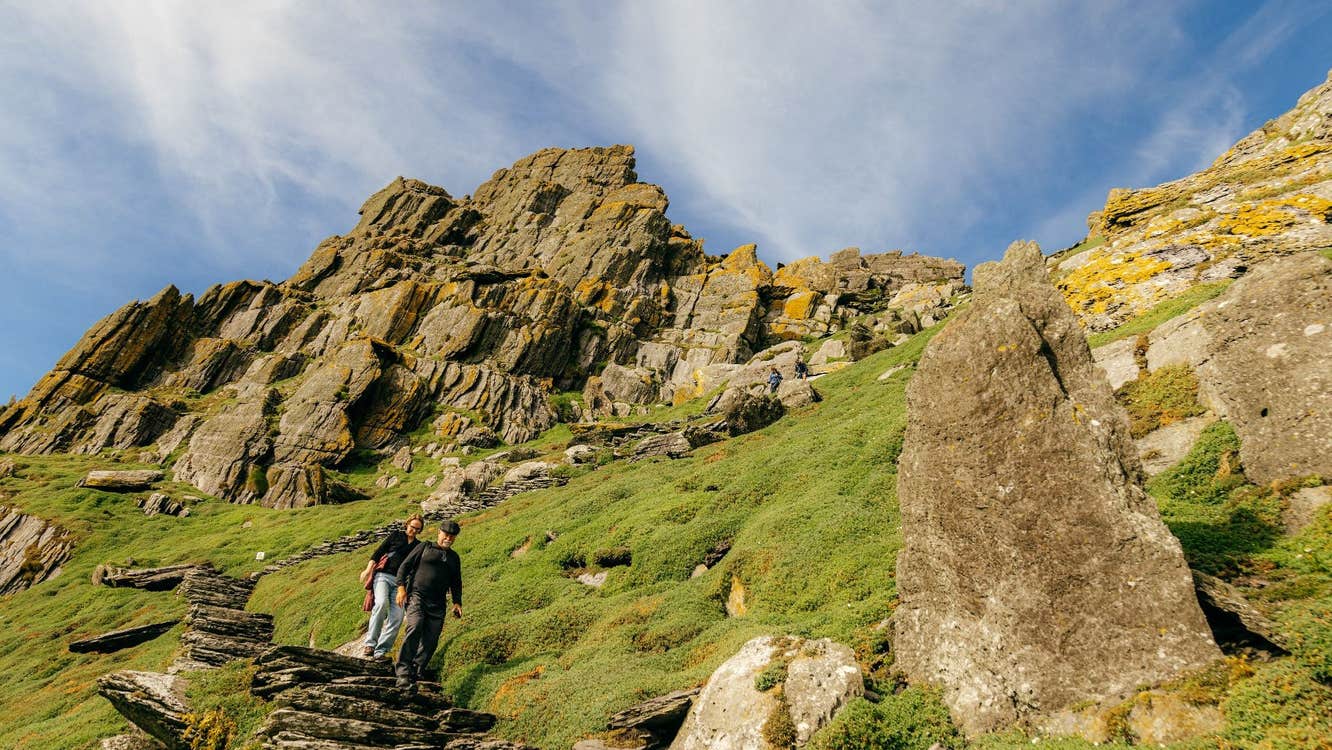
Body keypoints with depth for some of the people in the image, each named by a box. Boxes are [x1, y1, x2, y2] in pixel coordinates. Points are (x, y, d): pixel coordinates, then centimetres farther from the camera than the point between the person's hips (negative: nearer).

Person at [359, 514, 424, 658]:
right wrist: (368, 569, -5)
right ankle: (370, 643, -28)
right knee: (382, 603, -30)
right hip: (383, 576, -3)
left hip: (400, 581, 3)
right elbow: (378, 552, 6)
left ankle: (380, 651, -8)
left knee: (397, 616, -12)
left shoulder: (419, 546, 18)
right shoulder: (395, 535, 11)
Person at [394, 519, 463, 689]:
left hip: (438, 604, 5)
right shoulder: (425, 547, 10)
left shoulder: (454, 557, 22)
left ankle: (416, 674, 8)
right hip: (416, 596, -5)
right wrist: (401, 587, -8)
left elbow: (456, 582, 26)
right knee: (414, 628, -25)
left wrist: (457, 602, 12)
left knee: (430, 641, -2)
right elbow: (405, 566, 5)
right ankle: (403, 673, -28)